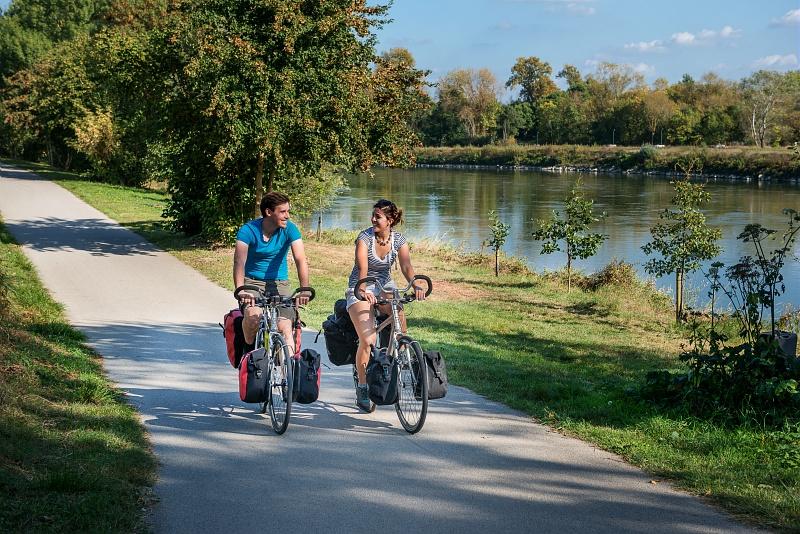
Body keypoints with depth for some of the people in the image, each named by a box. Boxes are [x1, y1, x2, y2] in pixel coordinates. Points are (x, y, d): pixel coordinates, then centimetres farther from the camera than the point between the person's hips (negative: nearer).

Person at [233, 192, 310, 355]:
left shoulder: (289, 229, -8)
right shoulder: (248, 230, -12)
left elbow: (300, 260, -19)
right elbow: (239, 262, -25)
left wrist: (304, 290, -35)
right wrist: (240, 290, -42)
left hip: (279, 283, 2)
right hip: (252, 282, -1)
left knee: (285, 327, -17)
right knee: (253, 314, -30)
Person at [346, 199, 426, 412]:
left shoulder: (398, 240, -5)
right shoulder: (364, 238, -16)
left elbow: (406, 266, -18)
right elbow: (362, 268, -29)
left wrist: (416, 286, -38)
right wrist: (363, 290, -48)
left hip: (384, 287, 4)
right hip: (360, 290, -3)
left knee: (400, 320, -25)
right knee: (367, 340, -18)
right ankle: (362, 388, -4)